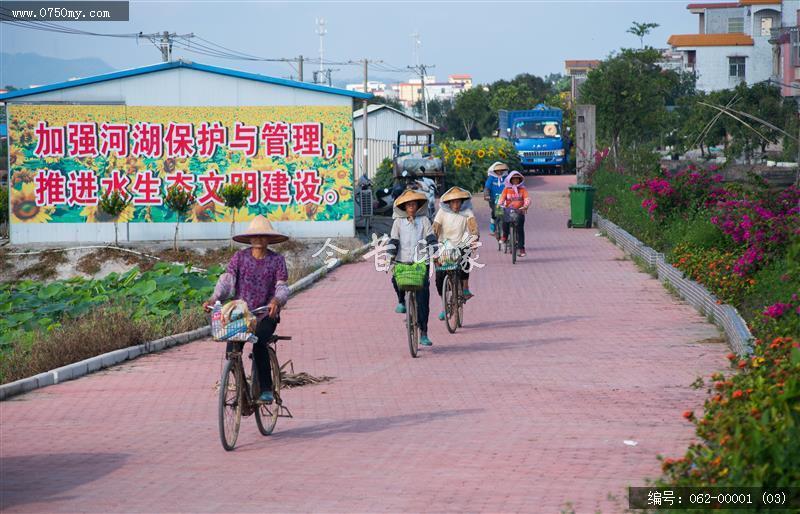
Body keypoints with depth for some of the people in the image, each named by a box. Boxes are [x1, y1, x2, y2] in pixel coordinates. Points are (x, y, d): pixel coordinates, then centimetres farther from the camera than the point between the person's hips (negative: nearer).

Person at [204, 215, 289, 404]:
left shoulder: (277, 260, 1)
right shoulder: (239, 257, 5)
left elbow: (282, 287, -7)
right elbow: (227, 280, -4)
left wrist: (276, 301, -30)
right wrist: (214, 299, -22)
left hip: (266, 315, -2)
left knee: (259, 344, -28)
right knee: (232, 350, -18)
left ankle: (266, 390, -16)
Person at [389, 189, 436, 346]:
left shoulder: (424, 221, 8)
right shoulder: (398, 222, 10)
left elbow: (431, 238, 0)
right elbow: (393, 240, 3)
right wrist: (389, 257, -10)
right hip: (402, 262, 0)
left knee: (423, 298, -4)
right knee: (396, 278, -33)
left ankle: (423, 333, 2)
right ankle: (401, 301, 1)